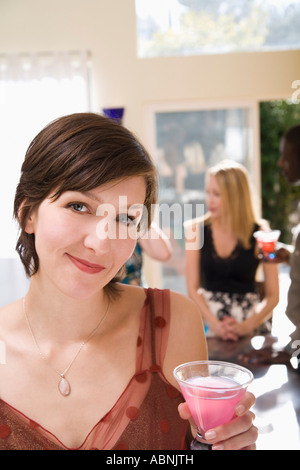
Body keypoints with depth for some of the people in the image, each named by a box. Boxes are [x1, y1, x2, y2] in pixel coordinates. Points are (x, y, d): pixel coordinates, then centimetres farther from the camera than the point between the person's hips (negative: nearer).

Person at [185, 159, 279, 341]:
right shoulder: (197, 229, 3)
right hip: (206, 324, 1)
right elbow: (193, 288, 2)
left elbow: (273, 296, 0)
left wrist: (246, 326, -12)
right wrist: (214, 324, -11)